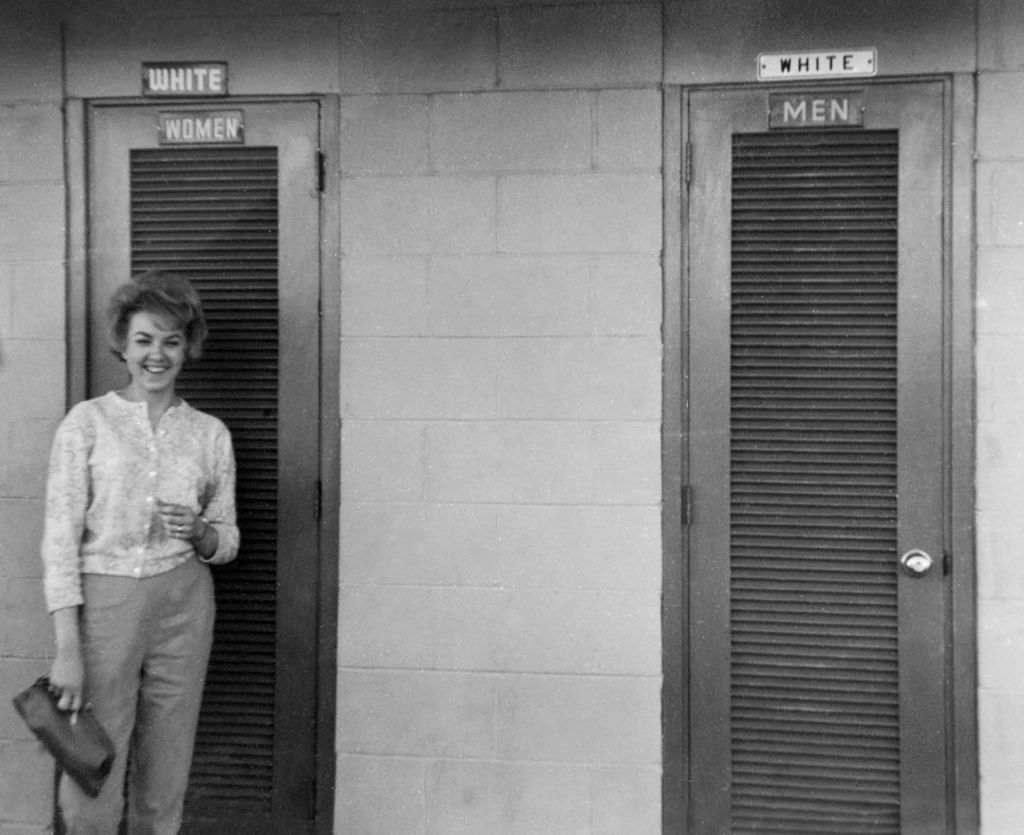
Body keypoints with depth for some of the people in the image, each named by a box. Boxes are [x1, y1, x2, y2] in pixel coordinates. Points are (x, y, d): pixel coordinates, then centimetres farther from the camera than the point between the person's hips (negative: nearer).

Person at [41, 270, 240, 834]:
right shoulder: (87, 422, -2)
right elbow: (60, 538, -6)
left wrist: (198, 532, -12)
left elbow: (226, 543, 12)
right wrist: (67, 649, -12)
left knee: (165, 780, 9)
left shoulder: (210, 433, 6)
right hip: (103, 602, -2)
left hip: (183, 604, 2)